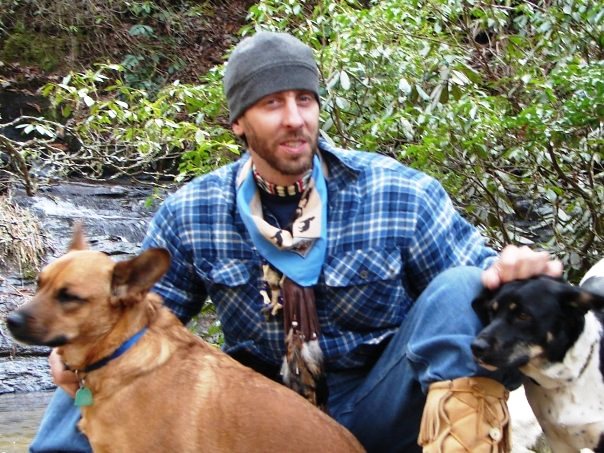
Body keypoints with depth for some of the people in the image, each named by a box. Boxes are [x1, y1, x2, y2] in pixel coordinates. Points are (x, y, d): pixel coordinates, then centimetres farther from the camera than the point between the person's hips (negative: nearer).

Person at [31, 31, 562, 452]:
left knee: (460, 288, -27)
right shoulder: (189, 215, -1)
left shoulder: (402, 194, -7)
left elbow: (472, 273, -3)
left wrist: (505, 270, -30)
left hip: (375, 407, -1)